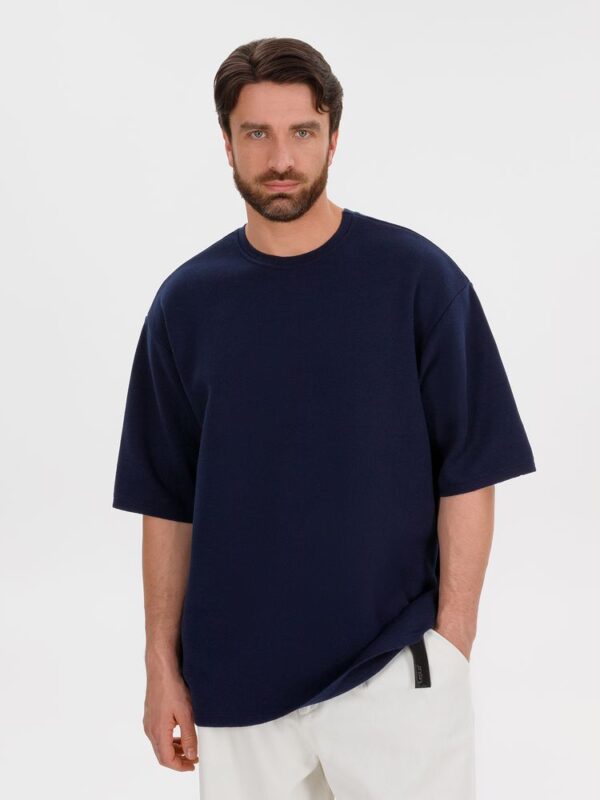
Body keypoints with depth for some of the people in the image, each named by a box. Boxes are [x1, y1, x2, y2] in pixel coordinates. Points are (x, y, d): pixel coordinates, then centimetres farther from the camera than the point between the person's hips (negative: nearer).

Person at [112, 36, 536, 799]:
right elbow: (166, 501, 6)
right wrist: (163, 665, 4)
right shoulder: (186, 300, 3)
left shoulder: (418, 277, -5)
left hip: (394, 672, -2)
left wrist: (452, 644, -9)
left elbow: (467, 474, -4)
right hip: (235, 679, 3)